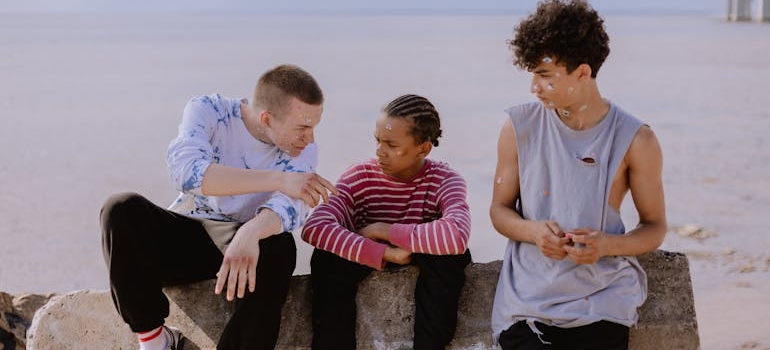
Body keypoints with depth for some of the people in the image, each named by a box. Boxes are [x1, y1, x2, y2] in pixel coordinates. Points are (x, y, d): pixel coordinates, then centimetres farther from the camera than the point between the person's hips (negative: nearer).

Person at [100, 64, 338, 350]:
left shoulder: (303, 150, -8)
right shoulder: (208, 111, -12)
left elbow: (291, 205, -28)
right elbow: (185, 169, -31)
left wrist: (250, 233, -52)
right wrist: (278, 179, -36)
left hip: (247, 242, 0)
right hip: (186, 237, 0)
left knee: (279, 248, -35)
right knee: (122, 209, -28)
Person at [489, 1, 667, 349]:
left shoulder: (635, 140, -4)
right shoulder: (519, 127, 0)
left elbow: (654, 226, 4)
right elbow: (499, 209, 8)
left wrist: (607, 244, -16)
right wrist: (533, 230, -15)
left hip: (599, 304, -1)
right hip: (527, 298, 1)